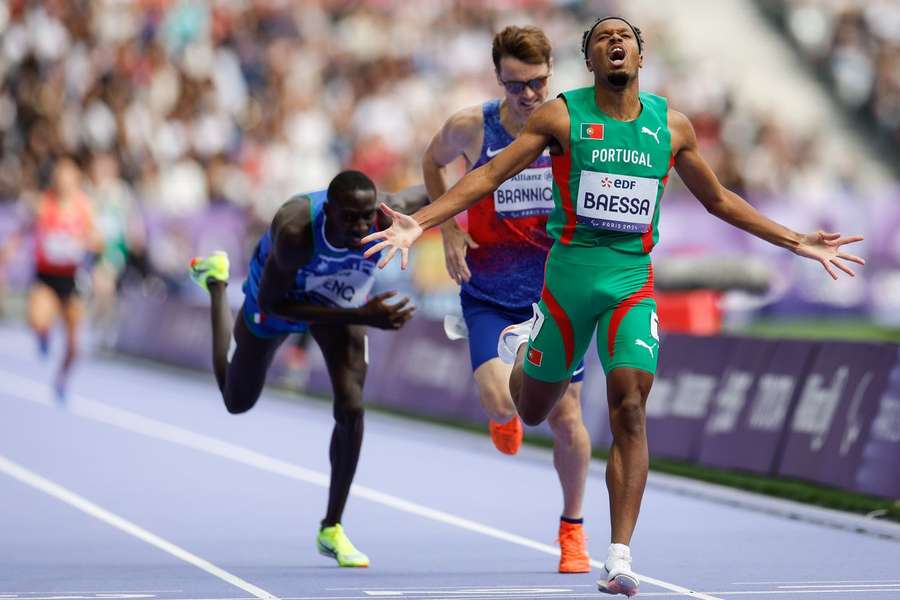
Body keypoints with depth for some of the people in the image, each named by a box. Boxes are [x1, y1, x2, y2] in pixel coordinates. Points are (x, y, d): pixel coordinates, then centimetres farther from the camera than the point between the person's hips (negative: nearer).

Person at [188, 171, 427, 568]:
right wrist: (361, 317, -44)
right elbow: (273, 304, -36)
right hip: (280, 294, -2)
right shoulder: (295, 231, -47)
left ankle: (332, 529, 3)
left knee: (351, 409, -15)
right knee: (237, 401, 21)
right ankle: (216, 282, 45)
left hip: (341, 300, 2)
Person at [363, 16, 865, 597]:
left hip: (633, 281, 1)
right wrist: (421, 222, -15)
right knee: (533, 411, 12)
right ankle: (518, 347, 49)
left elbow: (718, 199, 19)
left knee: (630, 412, -15)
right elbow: (489, 176, -3)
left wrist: (797, 241, 17)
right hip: (570, 271, -1)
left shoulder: (672, 125, 6)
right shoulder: (562, 116, -2)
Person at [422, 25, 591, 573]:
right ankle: (506, 415, 23)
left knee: (566, 416, 2)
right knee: (500, 401, -19)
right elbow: (432, 162, 11)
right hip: (488, 294, -1)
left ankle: (573, 528, 24)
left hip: (558, 292, 1)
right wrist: (449, 228, -1)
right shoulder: (470, 128, -12)